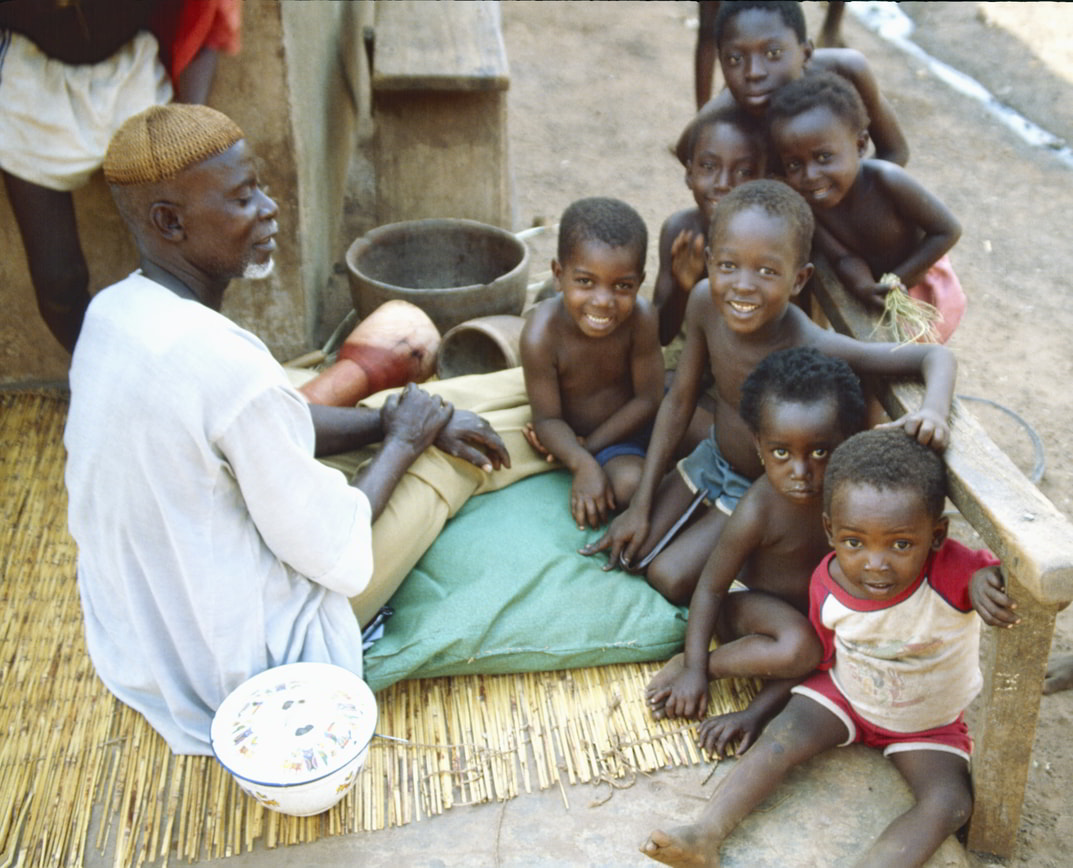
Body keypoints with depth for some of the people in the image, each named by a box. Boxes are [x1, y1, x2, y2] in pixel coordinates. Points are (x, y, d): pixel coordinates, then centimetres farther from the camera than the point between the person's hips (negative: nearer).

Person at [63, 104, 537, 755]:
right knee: (450, 458, 4)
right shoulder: (228, 366, -35)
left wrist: (386, 421, -1)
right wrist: (403, 440, -9)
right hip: (247, 663, -8)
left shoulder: (112, 311, -6)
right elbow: (335, 556, -24)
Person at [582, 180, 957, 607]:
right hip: (712, 456, 4)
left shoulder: (812, 348, -37)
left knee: (669, 577, -11)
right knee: (631, 553, 2)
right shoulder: (704, 302, -23)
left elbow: (936, 356, -28)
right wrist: (641, 504, -7)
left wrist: (933, 409, -52)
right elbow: (679, 400, -10)